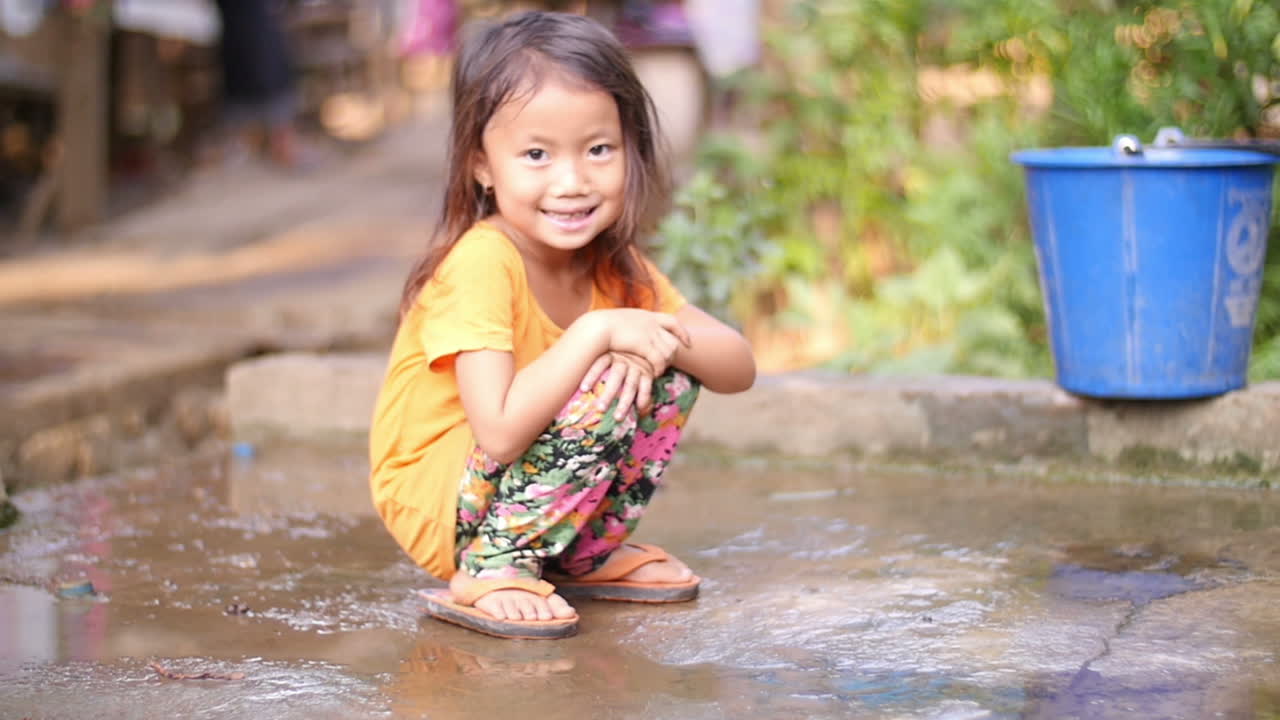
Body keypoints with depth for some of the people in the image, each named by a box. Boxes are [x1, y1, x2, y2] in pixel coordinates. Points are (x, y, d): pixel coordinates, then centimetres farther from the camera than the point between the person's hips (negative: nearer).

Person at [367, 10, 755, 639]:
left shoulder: (612, 263, -2)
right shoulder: (482, 263, -25)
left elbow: (739, 368, -4)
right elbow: (499, 434, -34)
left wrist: (657, 343, -24)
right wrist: (599, 332, -30)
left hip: (526, 485, 8)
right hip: (434, 508, -7)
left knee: (666, 374, -3)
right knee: (603, 393, -26)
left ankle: (593, 553, 10)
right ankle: (489, 573, -15)